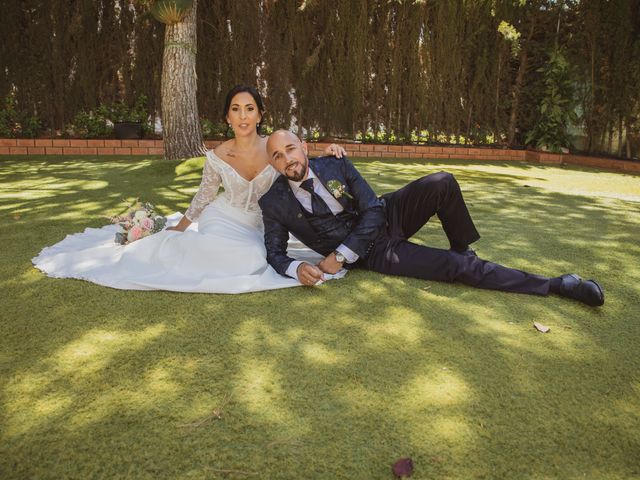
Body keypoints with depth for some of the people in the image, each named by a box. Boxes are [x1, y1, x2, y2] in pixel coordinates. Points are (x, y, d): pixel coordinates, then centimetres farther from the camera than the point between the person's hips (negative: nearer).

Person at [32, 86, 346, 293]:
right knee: (251, 261, -29)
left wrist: (326, 155, -18)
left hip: (256, 229, 4)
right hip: (223, 220, -4)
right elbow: (203, 197, 1)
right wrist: (178, 228, 6)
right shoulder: (217, 158, -13)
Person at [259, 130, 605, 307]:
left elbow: (371, 211, -11)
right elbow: (274, 252, -2)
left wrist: (339, 256, -20)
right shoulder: (274, 203, -9)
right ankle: (555, 285, -2)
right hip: (374, 254, -2)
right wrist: (296, 268, -27)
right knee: (460, 268, -16)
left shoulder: (335, 164, -8)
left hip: (386, 216, 3)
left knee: (442, 183, -25)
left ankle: (463, 248, 3)